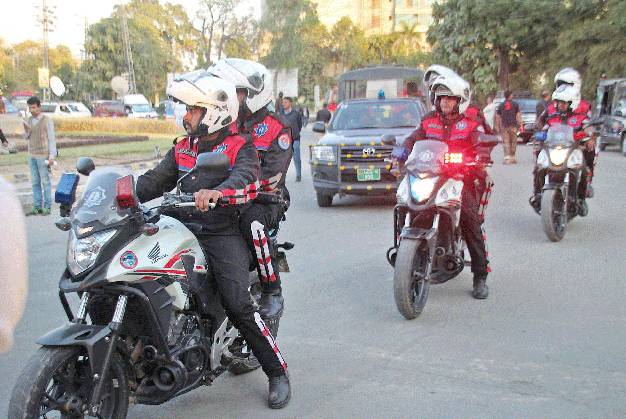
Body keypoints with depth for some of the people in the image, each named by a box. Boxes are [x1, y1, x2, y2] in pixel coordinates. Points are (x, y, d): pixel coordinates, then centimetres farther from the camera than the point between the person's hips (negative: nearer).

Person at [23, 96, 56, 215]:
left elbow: (52, 139, -10)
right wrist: (26, 131, -7)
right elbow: (26, 137, 16)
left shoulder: (47, 121, -9)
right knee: (35, 182, 8)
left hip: (43, 156, -6)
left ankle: (47, 207, 7)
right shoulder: (29, 120, 8)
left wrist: (52, 157, -16)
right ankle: (37, 207, 13)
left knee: (45, 182, 0)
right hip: (32, 155, 6)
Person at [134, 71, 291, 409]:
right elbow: (154, 180, 11)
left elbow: (246, 178, -22)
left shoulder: (239, 147, -2)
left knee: (238, 305, -18)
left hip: (224, 233, -6)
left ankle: (277, 372, -2)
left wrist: (217, 192, -43)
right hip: (185, 231, 6)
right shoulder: (182, 149, 18)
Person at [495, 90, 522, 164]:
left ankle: (507, 158, -13)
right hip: (513, 125, -1)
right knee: (513, 142, 8)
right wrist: (520, 125, 1)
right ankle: (512, 157, 13)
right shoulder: (515, 104, 2)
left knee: (506, 142, -2)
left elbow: (498, 117, 8)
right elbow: (518, 115, -1)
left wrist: (497, 126, 14)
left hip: (504, 126, 1)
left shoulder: (501, 105, 7)